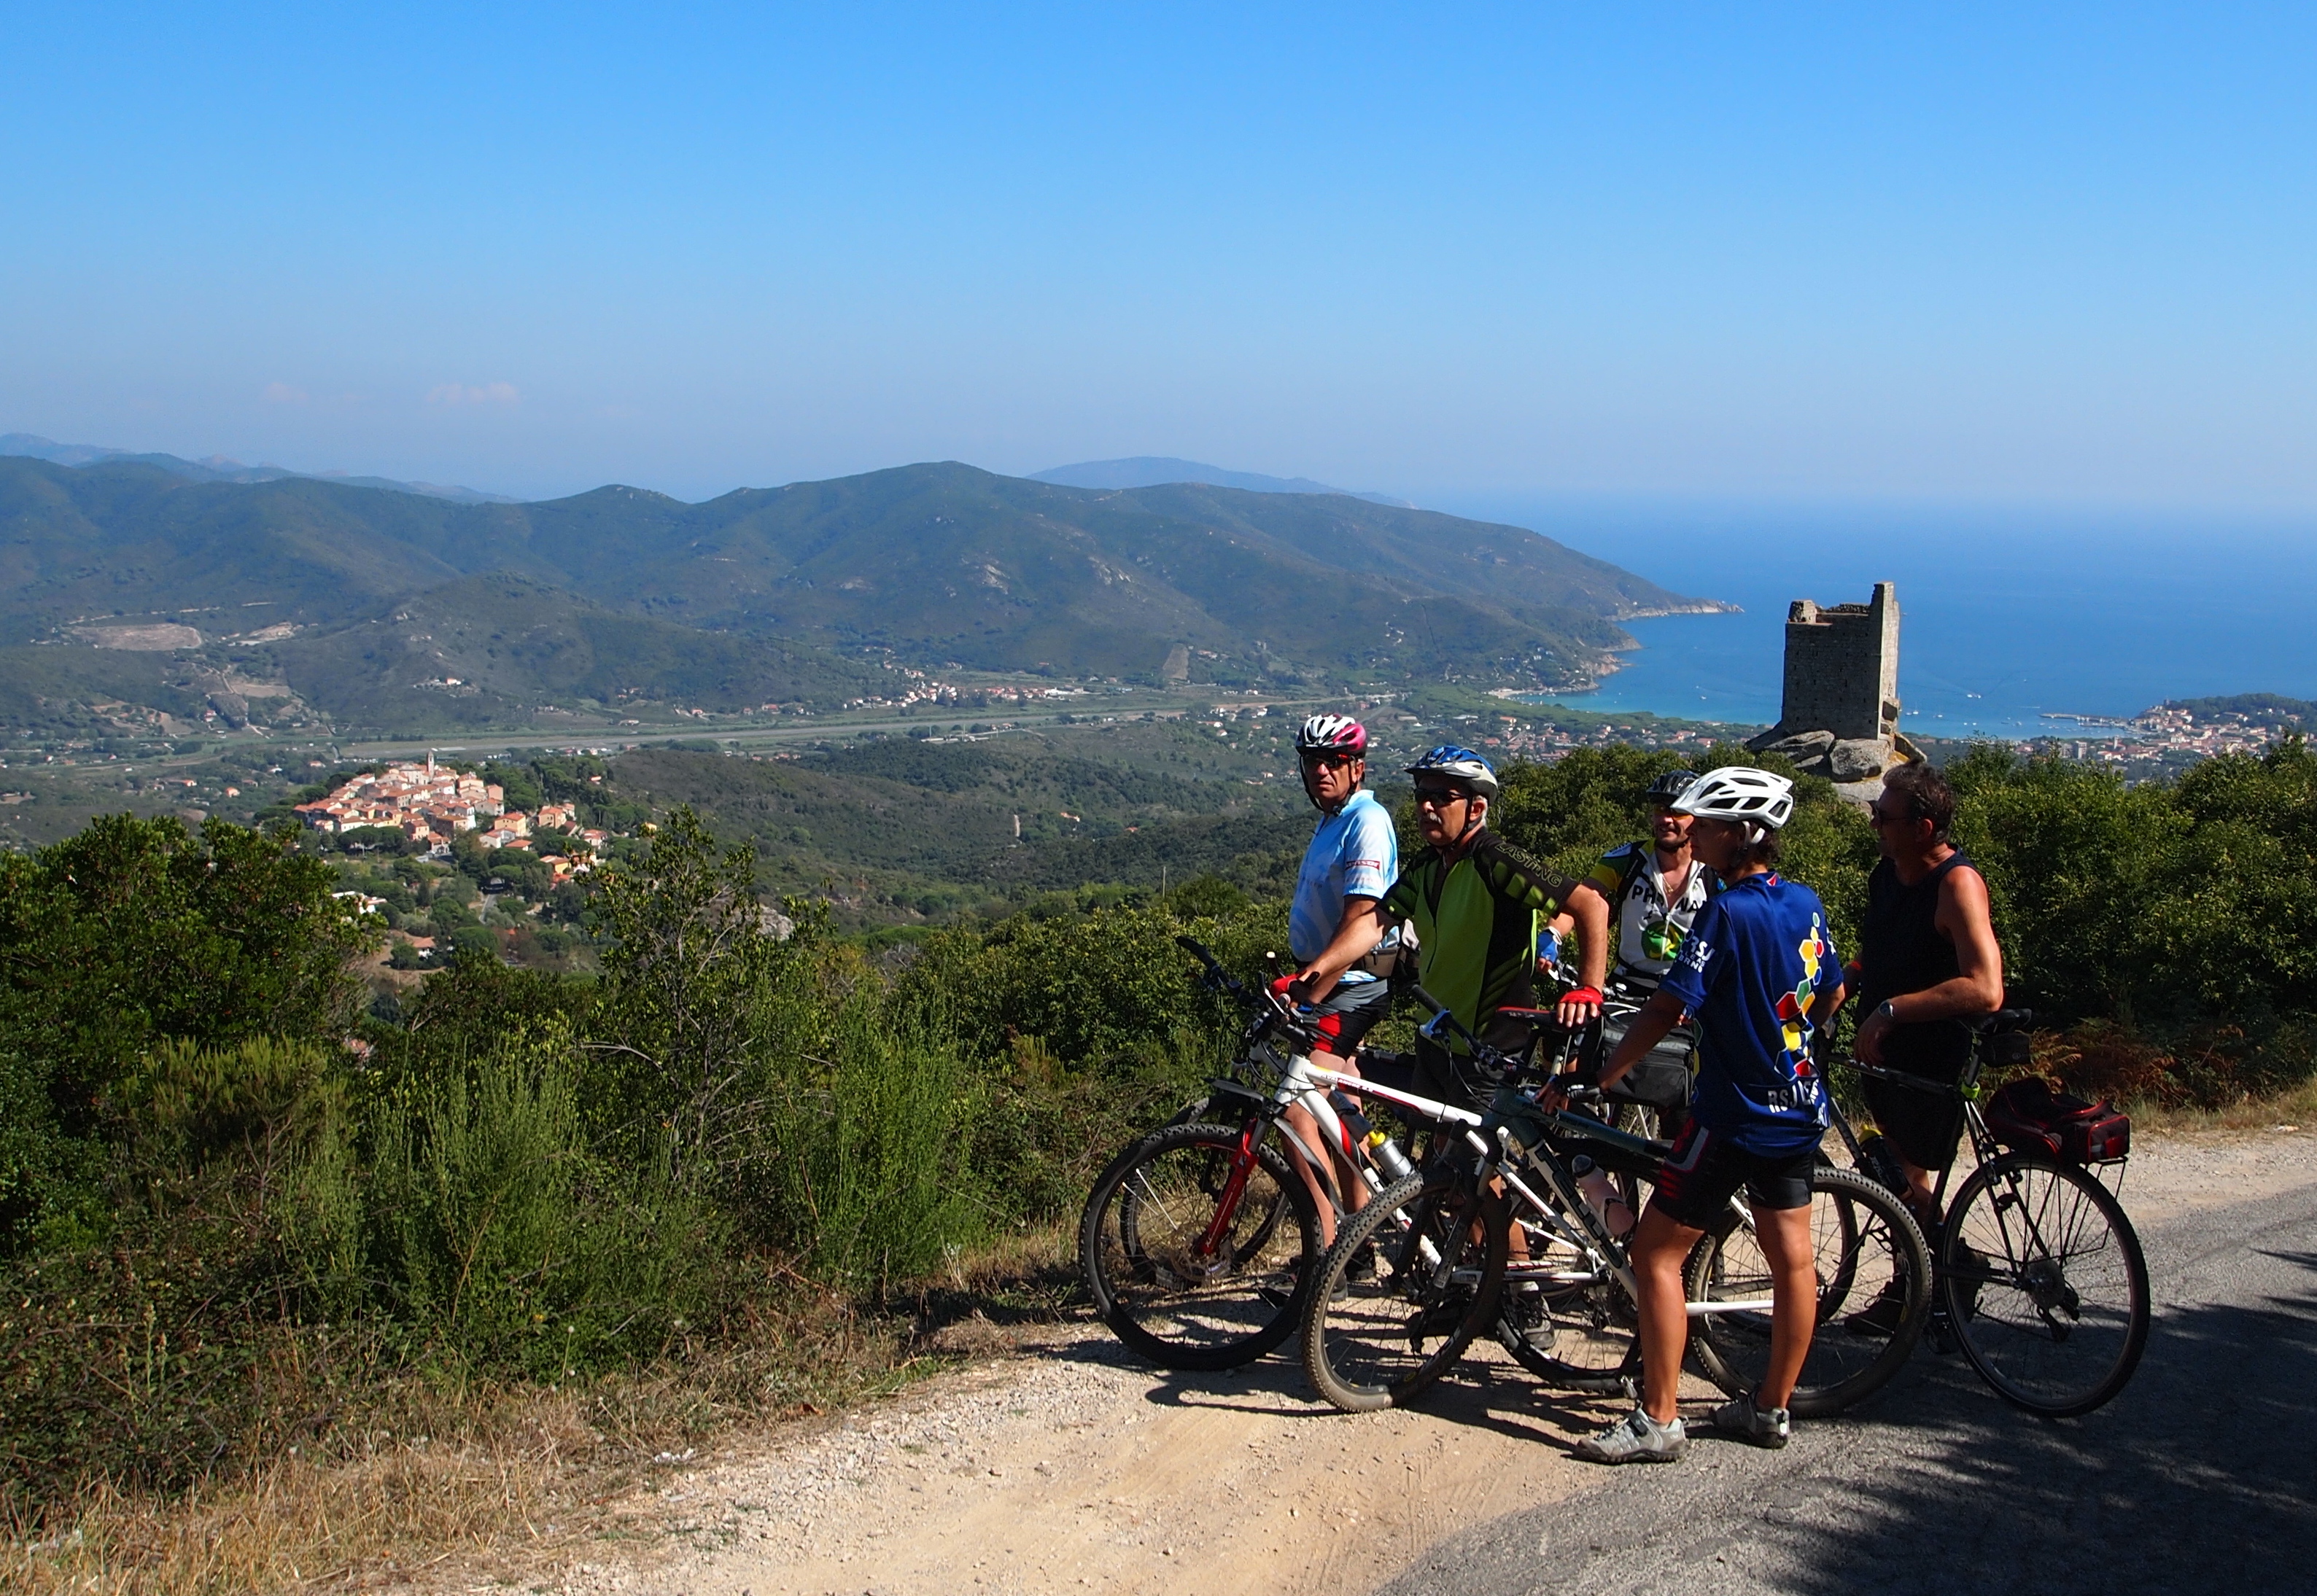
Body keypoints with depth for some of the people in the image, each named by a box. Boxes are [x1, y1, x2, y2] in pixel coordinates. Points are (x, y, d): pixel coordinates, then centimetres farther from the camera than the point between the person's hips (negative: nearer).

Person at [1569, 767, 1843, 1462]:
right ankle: (1771, 1408, 24)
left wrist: (1593, 1078, -20)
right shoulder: (1807, 903, 3)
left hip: (1734, 1113, -9)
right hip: (1799, 1106, 9)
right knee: (1793, 1259, 14)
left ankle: (1658, 1422, -1)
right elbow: (1831, 995, 16)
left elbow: (1668, 1008, -24)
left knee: (1656, 1255, -2)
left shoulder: (1727, 913, -20)